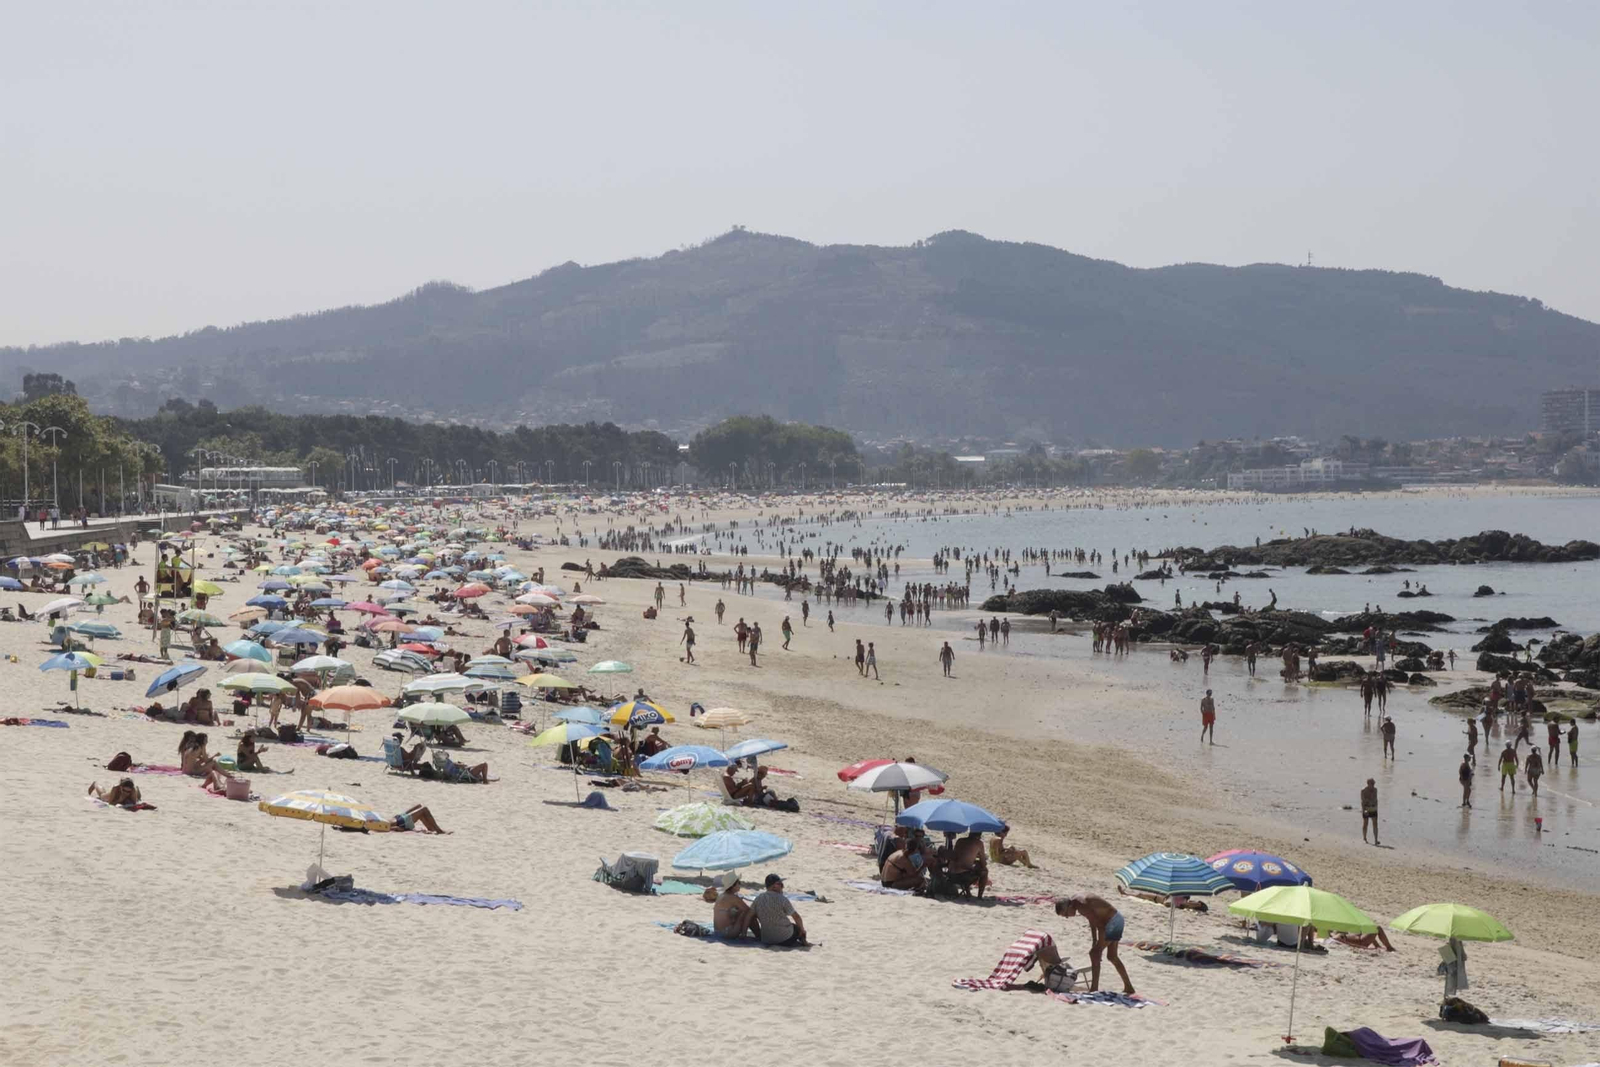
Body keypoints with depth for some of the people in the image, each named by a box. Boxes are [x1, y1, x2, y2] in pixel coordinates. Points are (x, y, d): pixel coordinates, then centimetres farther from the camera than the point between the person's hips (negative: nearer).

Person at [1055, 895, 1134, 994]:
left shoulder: (1082, 906, -26)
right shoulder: (1078, 901, 4)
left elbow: (1100, 926, -24)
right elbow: (1092, 922, 14)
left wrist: (1099, 947, -20)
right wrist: (1094, 942, 14)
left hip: (1112, 922, -10)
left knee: (1094, 954, -8)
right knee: (1112, 957, 17)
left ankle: (1094, 989, -7)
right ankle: (1128, 987, 27)